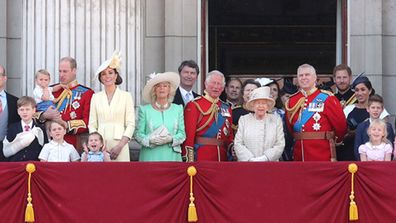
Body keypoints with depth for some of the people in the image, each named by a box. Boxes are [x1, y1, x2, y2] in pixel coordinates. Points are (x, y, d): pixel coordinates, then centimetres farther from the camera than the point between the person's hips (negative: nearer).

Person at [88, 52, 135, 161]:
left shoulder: (126, 96, 5)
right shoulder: (96, 97, 11)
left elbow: (131, 124, 0)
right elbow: (92, 125, 8)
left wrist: (120, 145, -11)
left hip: (119, 144, -2)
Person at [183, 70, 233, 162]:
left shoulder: (226, 108, 15)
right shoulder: (194, 105, -3)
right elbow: (189, 134, -9)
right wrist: (189, 160, -16)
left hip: (223, 157, 5)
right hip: (201, 157, -5)